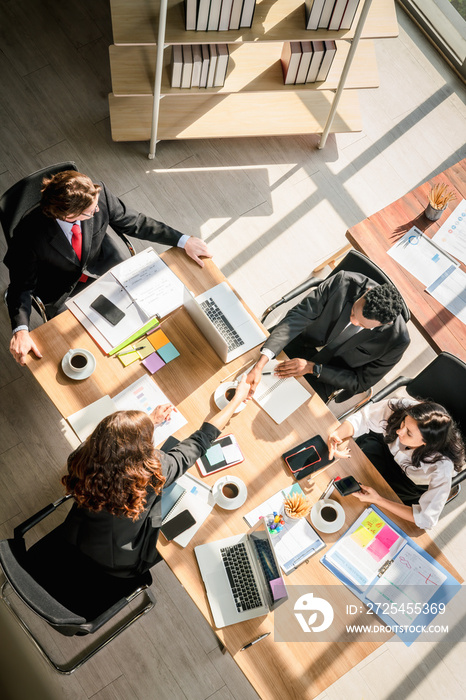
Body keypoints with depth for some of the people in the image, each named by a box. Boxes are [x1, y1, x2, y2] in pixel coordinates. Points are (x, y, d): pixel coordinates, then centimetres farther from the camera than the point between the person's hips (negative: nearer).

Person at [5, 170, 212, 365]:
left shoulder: (99, 195, -27)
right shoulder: (30, 236, -33)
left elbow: (135, 222, -11)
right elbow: (22, 285, -20)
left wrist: (184, 241, -10)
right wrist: (20, 330, -36)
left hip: (104, 266, 3)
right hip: (63, 290, -3)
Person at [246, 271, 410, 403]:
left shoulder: (397, 340, -30)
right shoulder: (343, 283, -31)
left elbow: (361, 382, -16)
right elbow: (298, 316, -29)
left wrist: (313, 368, -25)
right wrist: (260, 364, -38)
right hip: (302, 341, 2)